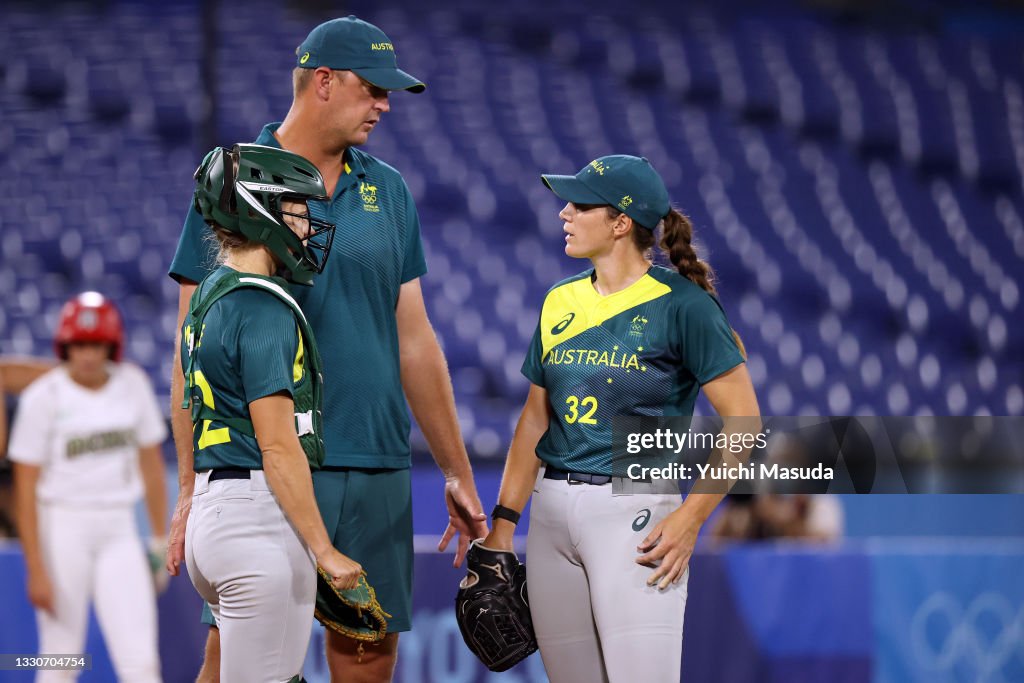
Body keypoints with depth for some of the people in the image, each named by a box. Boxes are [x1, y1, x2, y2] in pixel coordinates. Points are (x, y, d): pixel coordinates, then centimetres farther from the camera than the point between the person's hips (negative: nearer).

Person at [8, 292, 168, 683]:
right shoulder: (43, 397, -8)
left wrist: (161, 539, 10)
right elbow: (25, 487, -8)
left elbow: (151, 464, 13)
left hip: (119, 532, 3)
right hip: (62, 528, -3)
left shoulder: (133, 384, 4)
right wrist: (35, 570, -12)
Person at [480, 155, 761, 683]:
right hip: (551, 512, 6)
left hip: (634, 509, -6)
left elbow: (743, 420, -8)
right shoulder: (561, 302, 12)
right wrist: (504, 520, 10)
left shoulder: (681, 304, -7)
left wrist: (691, 517, -15)